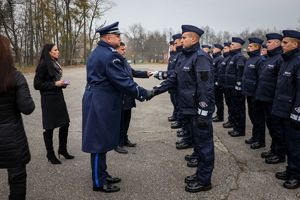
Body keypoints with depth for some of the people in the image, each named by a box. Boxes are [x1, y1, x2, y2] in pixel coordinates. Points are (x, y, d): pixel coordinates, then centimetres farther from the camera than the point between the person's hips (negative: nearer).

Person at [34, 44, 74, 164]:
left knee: (65, 124, 11)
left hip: (59, 97, 8)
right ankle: (50, 154, 18)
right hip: (49, 100, -8)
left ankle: (62, 149, 28)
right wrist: (55, 84, -17)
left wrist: (62, 83, 3)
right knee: (49, 127, 3)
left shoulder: (55, 63, 11)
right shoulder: (43, 65, -13)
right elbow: (37, 85, -13)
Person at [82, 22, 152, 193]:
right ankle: (99, 183, 13)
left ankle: (102, 175, 31)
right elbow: (124, 81, -21)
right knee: (100, 142, 0)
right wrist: (144, 93, -12)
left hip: (98, 102, 10)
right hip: (102, 105, -10)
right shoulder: (110, 55, -18)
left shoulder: (97, 52, 14)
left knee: (101, 140, 17)